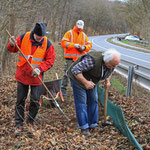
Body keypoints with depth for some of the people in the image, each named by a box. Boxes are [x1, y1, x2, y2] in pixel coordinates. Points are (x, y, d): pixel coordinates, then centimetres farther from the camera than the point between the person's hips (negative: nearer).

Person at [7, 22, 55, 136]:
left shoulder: (48, 44, -9)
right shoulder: (24, 37, -7)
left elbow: (50, 61, -6)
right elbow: (13, 49, 5)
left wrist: (40, 69, -21)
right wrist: (12, 44, -19)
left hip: (36, 77, -1)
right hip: (22, 75, 1)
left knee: (35, 101, 4)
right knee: (20, 100, 6)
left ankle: (31, 122, 25)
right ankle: (19, 124, 17)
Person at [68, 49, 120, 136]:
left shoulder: (112, 63, -15)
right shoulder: (92, 60, -40)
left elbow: (109, 72, 9)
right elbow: (75, 70, -36)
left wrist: (108, 81, -10)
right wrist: (85, 82, -40)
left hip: (92, 80, 7)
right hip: (78, 78, -7)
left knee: (93, 100, 6)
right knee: (81, 102, -8)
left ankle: (93, 124, 16)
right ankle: (84, 127, -2)